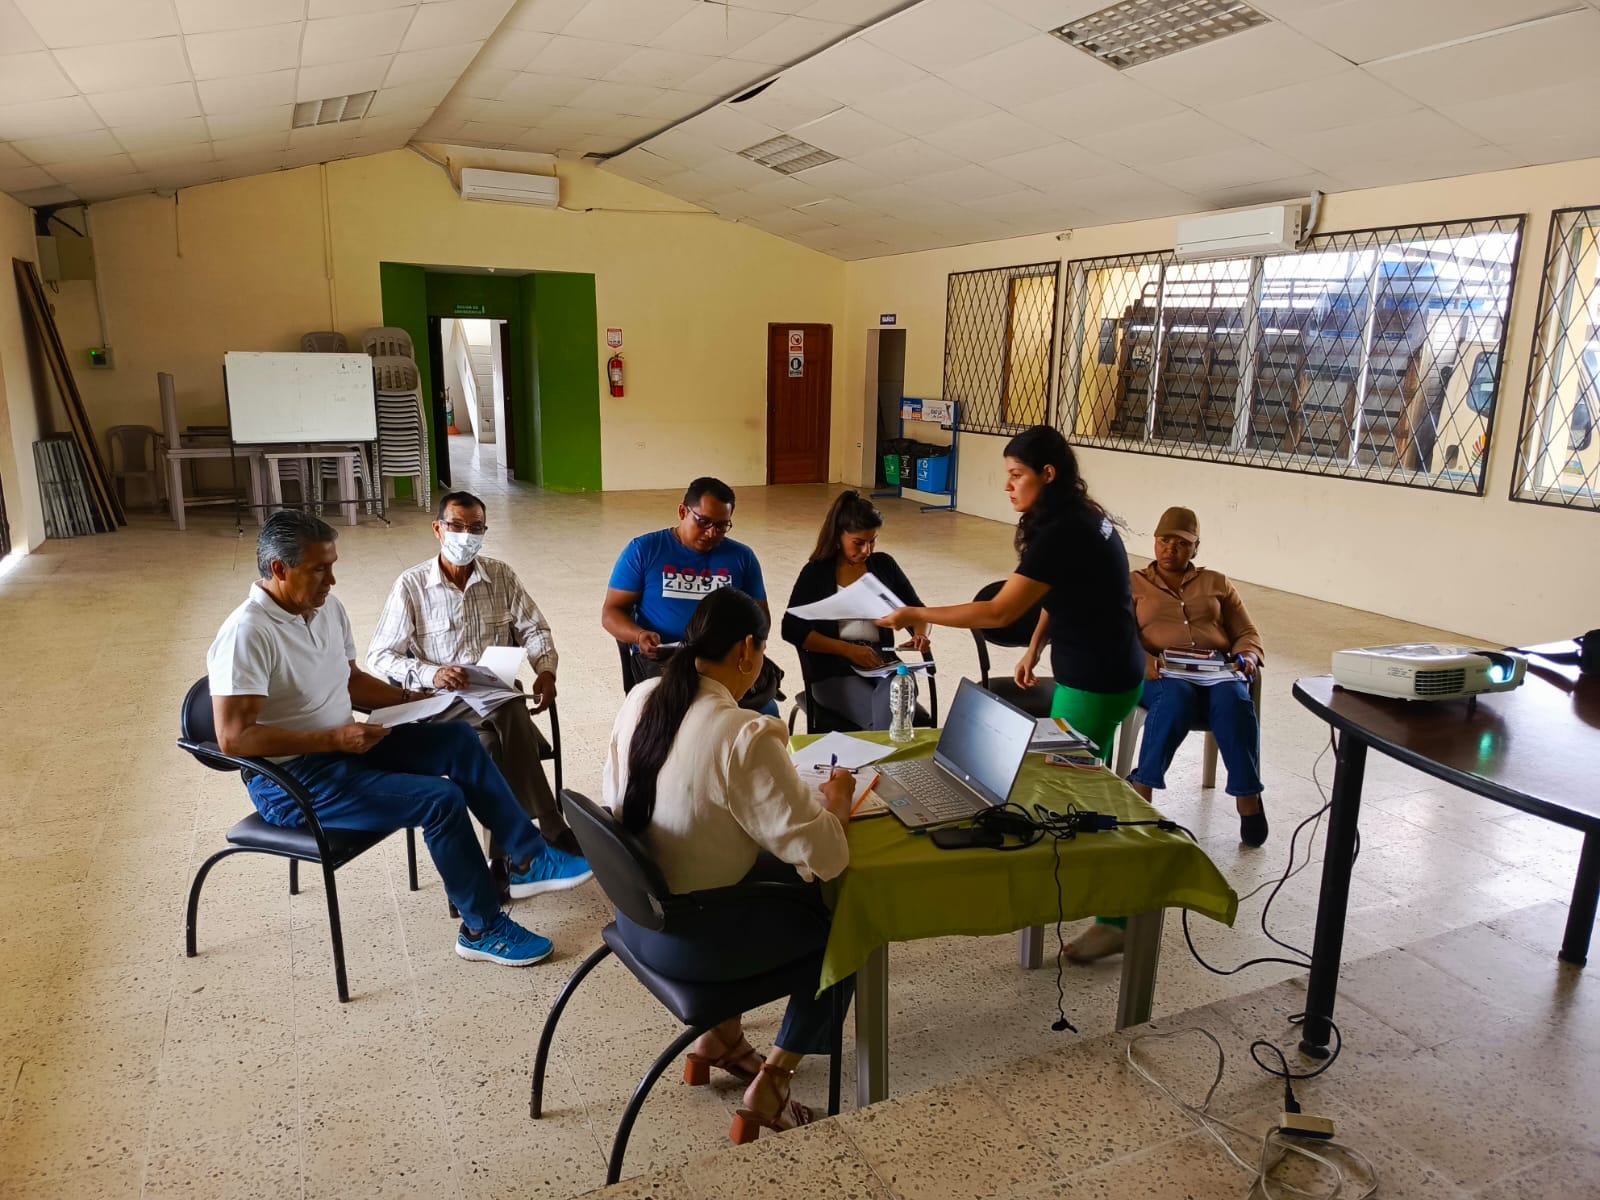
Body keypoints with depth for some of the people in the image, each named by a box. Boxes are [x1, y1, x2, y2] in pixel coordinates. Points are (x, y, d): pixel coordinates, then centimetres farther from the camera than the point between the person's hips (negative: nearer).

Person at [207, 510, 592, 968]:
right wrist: (333, 739, -28)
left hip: (345, 745, 9)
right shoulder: (246, 634, -23)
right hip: (291, 780, -9)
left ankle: (528, 860, 6)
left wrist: (410, 699, 1)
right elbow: (233, 738, -27)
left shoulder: (327, 608, 4)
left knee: (458, 739, -1)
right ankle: (483, 930, -4)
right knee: (441, 800, -20)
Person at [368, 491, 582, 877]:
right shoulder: (411, 585, 1)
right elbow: (379, 656, -2)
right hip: (441, 704, -3)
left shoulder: (502, 576, 9)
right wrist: (431, 674, -20)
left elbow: (534, 629, 12)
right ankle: (549, 832, -29)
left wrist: (545, 670, -10)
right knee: (509, 714, -34)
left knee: (494, 746, -34)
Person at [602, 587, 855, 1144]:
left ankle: (720, 1036, 34)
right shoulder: (745, 736, -28)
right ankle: (767, 1093, 14)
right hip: (690, 940, -7)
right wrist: (836, 797, -6)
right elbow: (822, 856, -28)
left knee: (772, 874, 29)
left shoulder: (641, 697, -5)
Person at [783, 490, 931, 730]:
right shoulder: (817, 572, 6)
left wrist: (920, 634, -2)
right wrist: (848, 650, -13)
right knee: (889, 719, -30)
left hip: (883, 665, 3)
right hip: (833, 671, -2)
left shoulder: (884, 565, 15)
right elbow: (792, 629, -3)